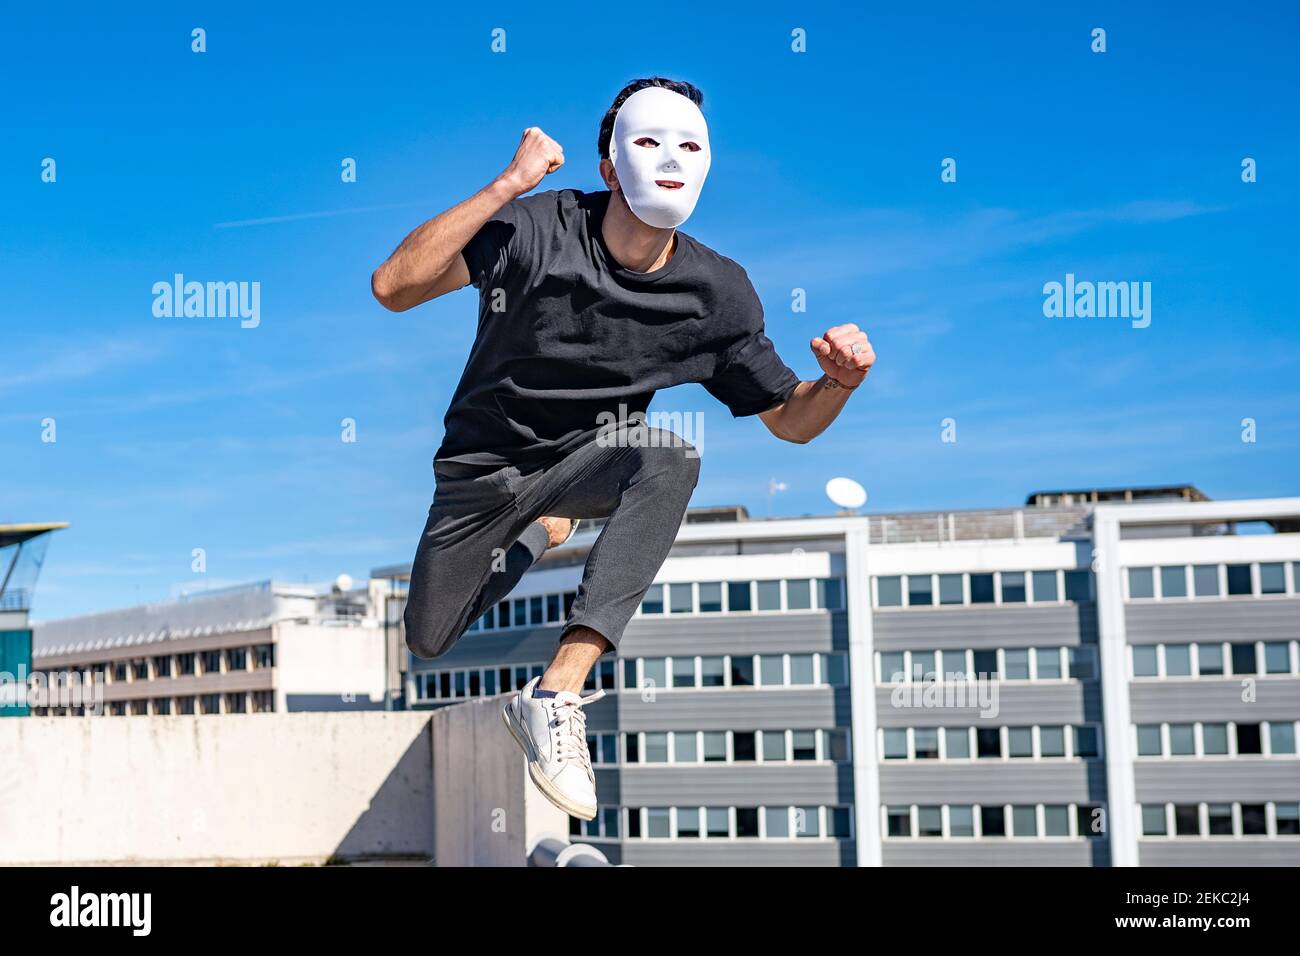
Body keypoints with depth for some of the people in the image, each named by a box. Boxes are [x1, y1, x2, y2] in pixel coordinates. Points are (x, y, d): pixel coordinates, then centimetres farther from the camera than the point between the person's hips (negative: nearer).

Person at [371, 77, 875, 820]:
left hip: (592, 454, 0)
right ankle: (539, 534, 40)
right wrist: (507, 185, -39)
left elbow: (791, 419, -5)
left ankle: (557, 697, -36)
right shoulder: (538, 228, -23)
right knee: (430, 643, 10)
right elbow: (394, 287, -33)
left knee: (673, 458, -35)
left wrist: (841, 380, -29)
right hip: (485, 462, 0)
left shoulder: (716, 293, -14)